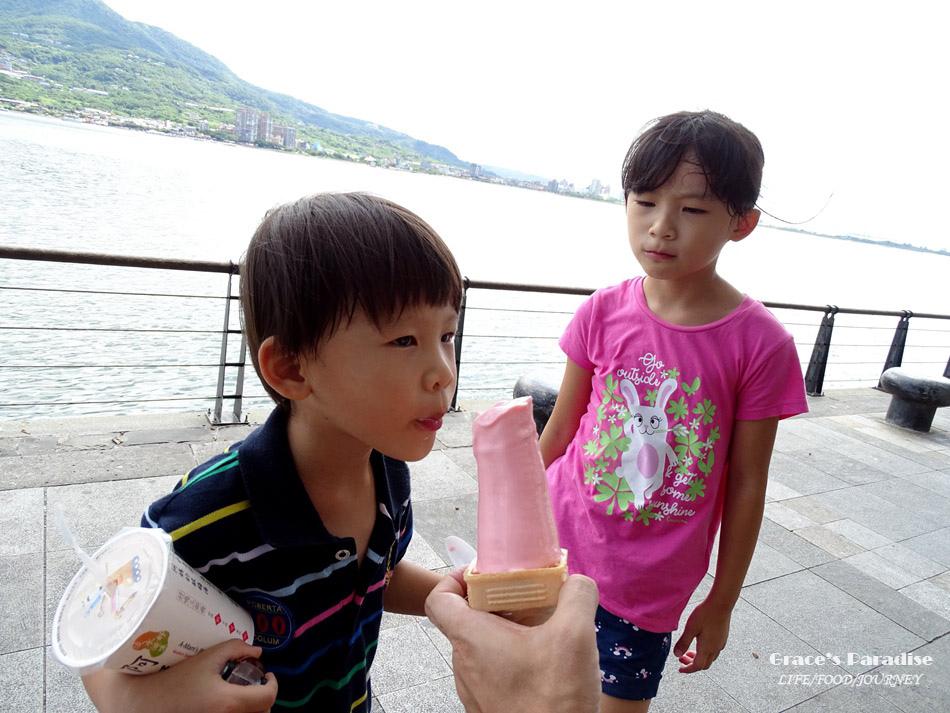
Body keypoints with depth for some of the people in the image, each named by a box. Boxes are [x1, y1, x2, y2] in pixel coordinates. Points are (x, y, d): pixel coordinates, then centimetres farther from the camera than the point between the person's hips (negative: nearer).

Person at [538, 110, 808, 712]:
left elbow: (747, 484, -7)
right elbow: (561, 427, 1)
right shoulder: (604, 312, -9)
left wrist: (722, 603, 1)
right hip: (559, 543, 2)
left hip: (650, 587, -2)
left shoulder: (761, 344, -14)